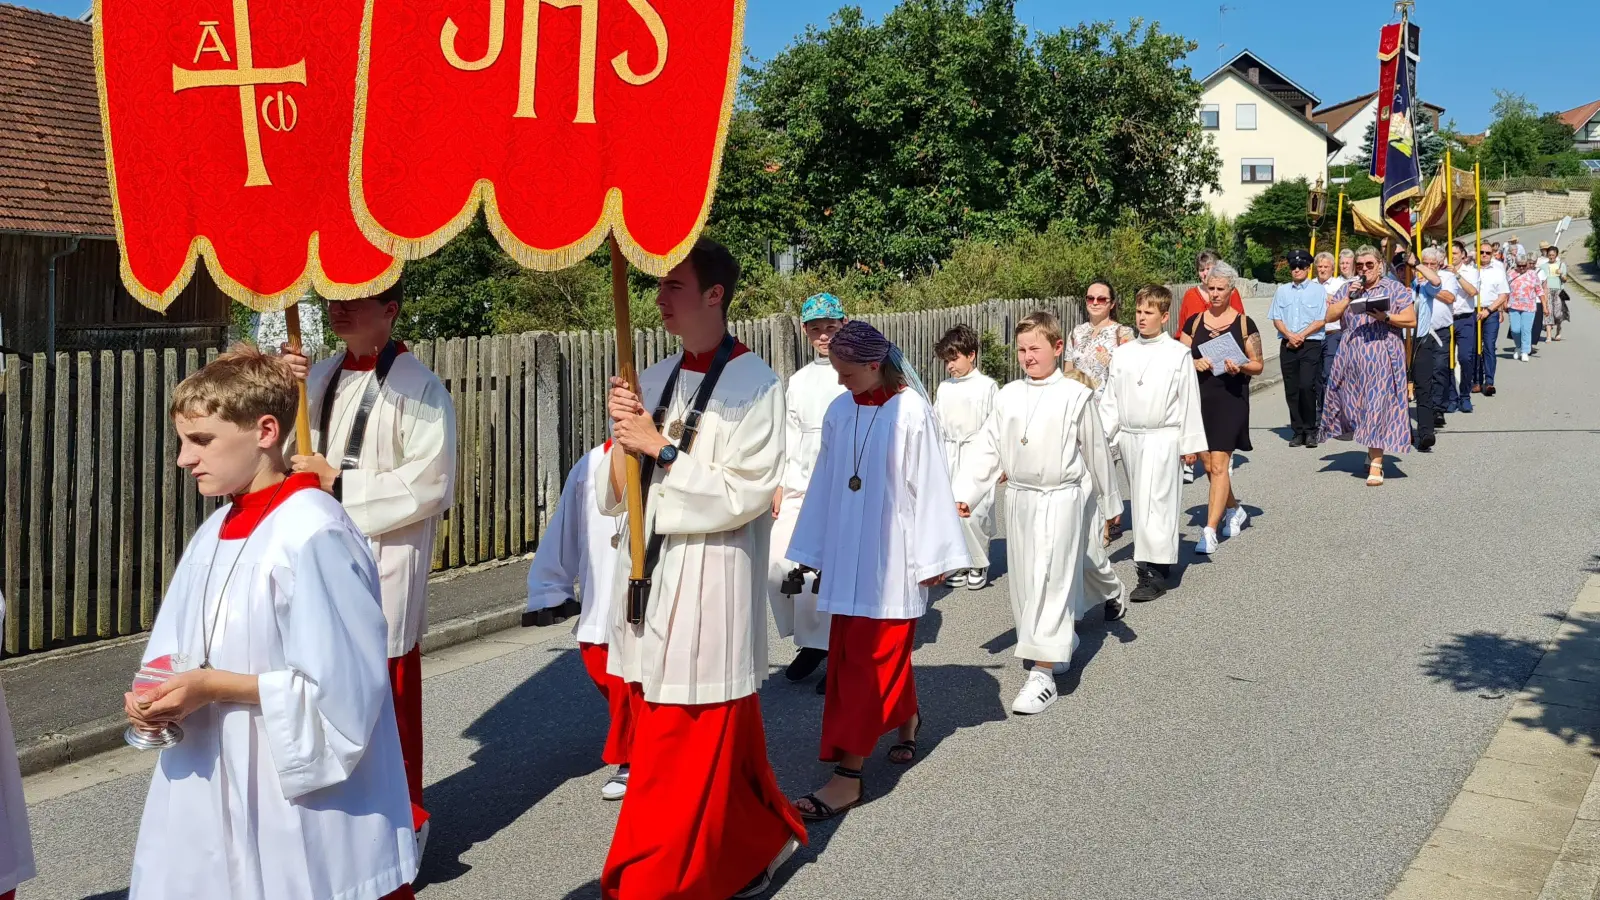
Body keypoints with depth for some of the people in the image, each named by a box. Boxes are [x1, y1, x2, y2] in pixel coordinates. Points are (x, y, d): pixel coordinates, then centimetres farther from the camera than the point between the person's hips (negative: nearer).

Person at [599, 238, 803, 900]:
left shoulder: (754, 385, -9)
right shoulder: (655, 380, 9)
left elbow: (745, 495, -16)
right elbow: (614, 498, 10)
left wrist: (662, 448, -15)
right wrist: (622, 435, -8)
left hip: (707, 591, -7)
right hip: (648, 579, 7)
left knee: (687, 757, 2)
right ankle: (756, 846, 35)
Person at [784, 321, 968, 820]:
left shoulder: (911, 412, -11)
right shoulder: (839, 412, 5)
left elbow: (929, 484, -10)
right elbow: (826, 483, 11)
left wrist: (934, 557, -8)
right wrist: (816, 551, 14)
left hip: (892, 555, -6)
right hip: (848, 553, 6)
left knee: (870, 659, -4)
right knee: (869, 651, 14)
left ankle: (849, 775, 0)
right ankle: (907, 718, 40)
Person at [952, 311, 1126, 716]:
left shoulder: (1075, 397, -8)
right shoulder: (1008, 396, 3)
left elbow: (1096, 454, 0)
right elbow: (987, 448, 2)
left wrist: (1110, 504, 8)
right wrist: (965, 491, -9)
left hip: (1060, 499, -5)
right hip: (1019, 498, 5)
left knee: (1050, 581, -9)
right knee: (1025, 580, 13)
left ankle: (1043, 675, -6)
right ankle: (1064, 644, 37)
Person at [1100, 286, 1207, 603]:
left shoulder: (1178, 355, -3)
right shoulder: (1122, 354, 8)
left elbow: (1189, 402, 0)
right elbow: (1110, 400, 12)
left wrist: (1190, 443, 0)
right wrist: (1101, 435, 8)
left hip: (1162, 438, -5)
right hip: (1129, 437, 5)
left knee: (1155, 503, -9)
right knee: (1140, 502, 10)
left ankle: (1154, 573, -8)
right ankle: (1149, 560, 20)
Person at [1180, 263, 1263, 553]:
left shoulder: (1244, 323, 1)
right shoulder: (1194, 322, 9)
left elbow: (1258, 365, 3)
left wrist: (1240, 367, -17)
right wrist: (1195, 363, -11)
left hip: (1231, 399, -4)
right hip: (1199, 398, 4)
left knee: (1218, 464, -10)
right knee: (1208, 464, 12)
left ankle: (1210, 531, -10)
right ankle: (1234, 510, 36)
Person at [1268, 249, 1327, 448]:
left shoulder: (1318, 290, 5)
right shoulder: (1282, 291, 14)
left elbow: (1321, 320, -2)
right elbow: (1276, 319, 9)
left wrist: (1301, 335, -11)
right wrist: (1289, 335, -7)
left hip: (1311, 344, -3)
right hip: (1287, 345, 3)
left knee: (1307, 386, -14)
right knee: (1291, 389, 3)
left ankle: (1310, 431, -3)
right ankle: (1297, 431, 10)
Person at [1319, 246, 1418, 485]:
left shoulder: (1395, 288, 3)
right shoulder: (1347, 289, 14)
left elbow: (1411, 321, -2)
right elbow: (1329, 315, 5)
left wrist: (1385, 317, -16)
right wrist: (1349, 298, -7)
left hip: (1383, 357, -4)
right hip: (1352, 356, 4)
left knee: (1379, 407, -7)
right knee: (1352, 403, 7)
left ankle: (1376, 463, -5)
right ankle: (1372, 449, 29)